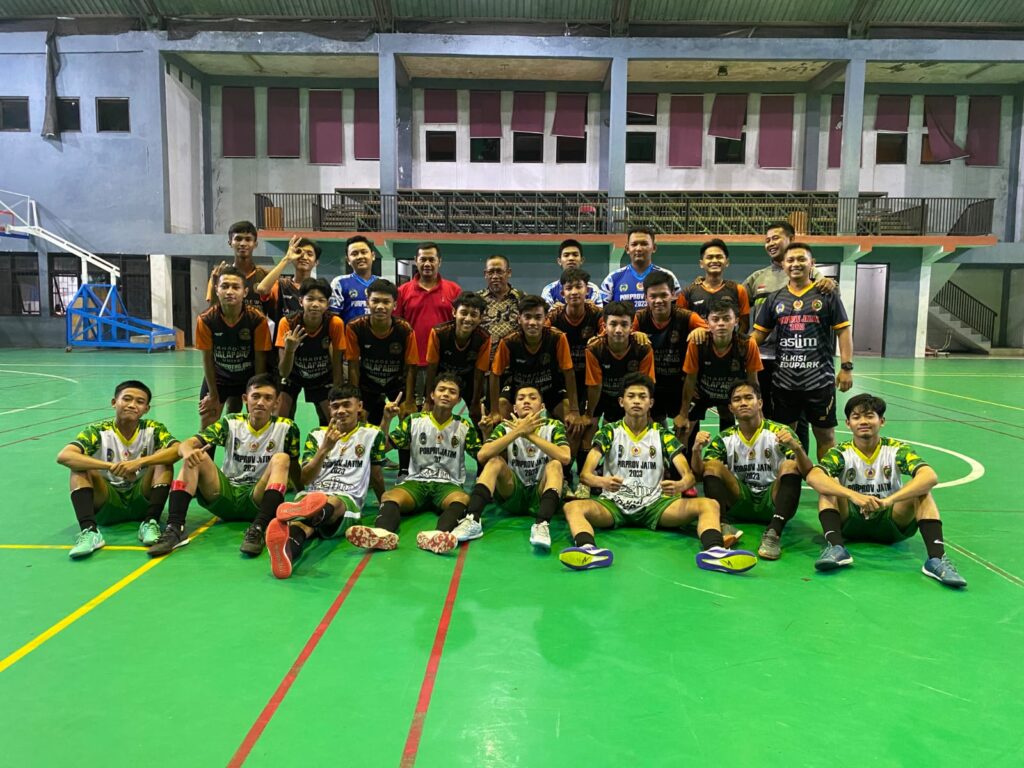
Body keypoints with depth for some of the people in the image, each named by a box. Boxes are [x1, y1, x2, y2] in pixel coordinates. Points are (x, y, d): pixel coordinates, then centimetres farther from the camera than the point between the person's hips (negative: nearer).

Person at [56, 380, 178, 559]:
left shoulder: (153, 429, -5)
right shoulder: (98, 431, -7)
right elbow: (63, 456, -24)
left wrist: (139, 462, -37)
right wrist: (111, 466, -36)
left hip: (142, 499, 0)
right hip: (107, 504, 0)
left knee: (163, 459, -20)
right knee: (80, 467, -21)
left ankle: (150, 523, -29)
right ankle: (89, 531, -37)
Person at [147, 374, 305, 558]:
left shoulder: (286, 427, -3)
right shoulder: (231, 422, 1)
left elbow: (294, 468, 7)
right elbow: (187, 444, -10)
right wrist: (188, 451, -33)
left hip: (257, 501, -2)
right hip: (225, 495, 2)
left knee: (281, 459, -28)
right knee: (194, 456, -20)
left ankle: (258, 529, -41)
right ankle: (174, 528, -31)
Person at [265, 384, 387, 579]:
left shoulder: (372, 434, 11)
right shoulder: (317, 435, 16)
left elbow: (376, 477, 27)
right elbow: (305, 480, 6)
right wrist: (325, 449, -9)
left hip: (347, 500, -2)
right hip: (310, 497, 2)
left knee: (333, 503, -42)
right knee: (301, 521, -39)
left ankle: (291, 520, -77)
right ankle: (288, 544, -76)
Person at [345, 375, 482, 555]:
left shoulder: (465, 426, 7)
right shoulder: (414, 421, 7)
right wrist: (386, 420, -12)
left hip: (449, 484, -1)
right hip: (416, 481, 1)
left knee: (463, 499, -37)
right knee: (389, 496, -32)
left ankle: (439, 535, -66)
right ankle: (382, 532, -63)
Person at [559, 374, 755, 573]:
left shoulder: (663, 435, 7)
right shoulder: (609, 432, 3)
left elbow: (688, 475, -1)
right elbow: (586, 473, -7)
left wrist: (680, 485, -27)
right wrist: (602, 481, -32)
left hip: (654, 505, 1)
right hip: (614, 504, -1)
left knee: (709, 505, -21)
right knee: (573, 507, -31)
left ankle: (713, 551, -48)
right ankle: (588, 549, -58)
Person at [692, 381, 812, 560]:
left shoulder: (780, 432, -4)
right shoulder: (725, 438, 3)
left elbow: (807, 473, -15)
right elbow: (699, 474, -7)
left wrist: (796, 447, -36)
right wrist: (696, 450, -28)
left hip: (772, 502, -2)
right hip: (739, 502, 2)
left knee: (790, 465, -25)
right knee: (712, 465, -17)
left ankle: (774, 533, -38)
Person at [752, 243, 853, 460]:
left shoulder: (827, 296, 0)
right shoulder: (775, 299, 8)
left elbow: (843, 331, -1)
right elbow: (759, 333, 10)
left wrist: (846, 367, -8)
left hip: (820, 381, -2)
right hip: (783, 382, 3)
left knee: (825, 435, 7)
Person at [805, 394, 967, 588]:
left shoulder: (896, 450, -6)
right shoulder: (841, 453, -8)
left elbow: (930, 476, -26)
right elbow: (813, 477, -29)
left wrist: (890, 500, -41)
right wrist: (853, 496, -44)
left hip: (892, 523, 1)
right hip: (851, 523, 0)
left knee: (921, 490, -23)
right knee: (828, 484, -24)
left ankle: (936, 558, -36)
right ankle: (836, 547, -41)